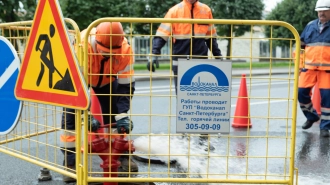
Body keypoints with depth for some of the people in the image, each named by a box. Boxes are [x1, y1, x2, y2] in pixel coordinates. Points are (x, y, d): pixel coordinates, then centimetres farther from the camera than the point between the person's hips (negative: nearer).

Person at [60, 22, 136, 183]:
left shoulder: (125, 49, -32)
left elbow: (126, 85, -24)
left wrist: (122, 114, -34)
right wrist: (87, 114, -41)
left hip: (106, 78, 3)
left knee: (114, 113, -4)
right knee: (71, 114, -12)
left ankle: (121, 153, 12)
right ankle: (70, 161, -2)